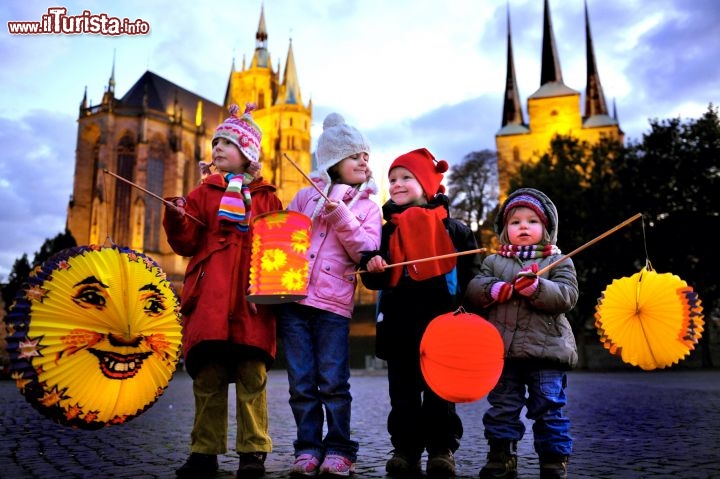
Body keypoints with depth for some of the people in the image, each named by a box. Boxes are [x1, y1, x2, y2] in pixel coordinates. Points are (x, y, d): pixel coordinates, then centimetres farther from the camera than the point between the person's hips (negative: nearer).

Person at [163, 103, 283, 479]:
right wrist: (176, 219, -10)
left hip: (253, 298, -1)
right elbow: (186, 243, 9)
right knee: (207, 376, 3)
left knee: (252, 375, -1)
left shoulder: (267, 198, 14)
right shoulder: (204, 192, 16)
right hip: (209, 296, 1)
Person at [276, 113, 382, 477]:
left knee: (333, 380, -2)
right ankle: (308, 449, 15)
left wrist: (343, 220, -13)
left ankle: (338, 450, 12)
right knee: (301, 382, 4)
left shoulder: (368, 207, 9)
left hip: (334, 302, -2)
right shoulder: (305, 196, 14)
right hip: (292, 298, 2)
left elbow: (367, 253, -3)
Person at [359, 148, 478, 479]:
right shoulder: (387, 230, 13)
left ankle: (442, 448, 17)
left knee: (439, 389, 5)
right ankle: (405, 448, 19)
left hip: (440, 320, -3)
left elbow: (469, 273, 1)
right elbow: (375, 280, 13)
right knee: (403, 390, 9)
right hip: (399, 322, 3)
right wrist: (373, 268, -9)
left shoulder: (452, 228, 3)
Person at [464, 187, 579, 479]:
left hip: (546, 349, -2)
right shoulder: (493, 261, 11)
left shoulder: (559, 262, 5)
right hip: (502, 350, 2)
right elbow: (474, 288, 0)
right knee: (502, 409, 10)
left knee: (549, 410, 4)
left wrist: (536, 288, -24)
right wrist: (496, 289, -20)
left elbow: (567, 296, -9)